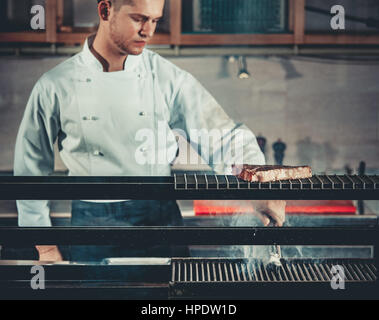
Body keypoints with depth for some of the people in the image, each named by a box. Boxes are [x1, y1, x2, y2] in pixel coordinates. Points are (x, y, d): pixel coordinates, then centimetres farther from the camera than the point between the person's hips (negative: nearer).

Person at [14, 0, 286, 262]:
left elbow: (223, 135, -6)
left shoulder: (168, 78, -3)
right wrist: (46, 248, 4)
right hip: (92, 225, -1)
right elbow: (31, 169, 4)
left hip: (160, 222, 1)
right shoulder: (55, 86, -4)